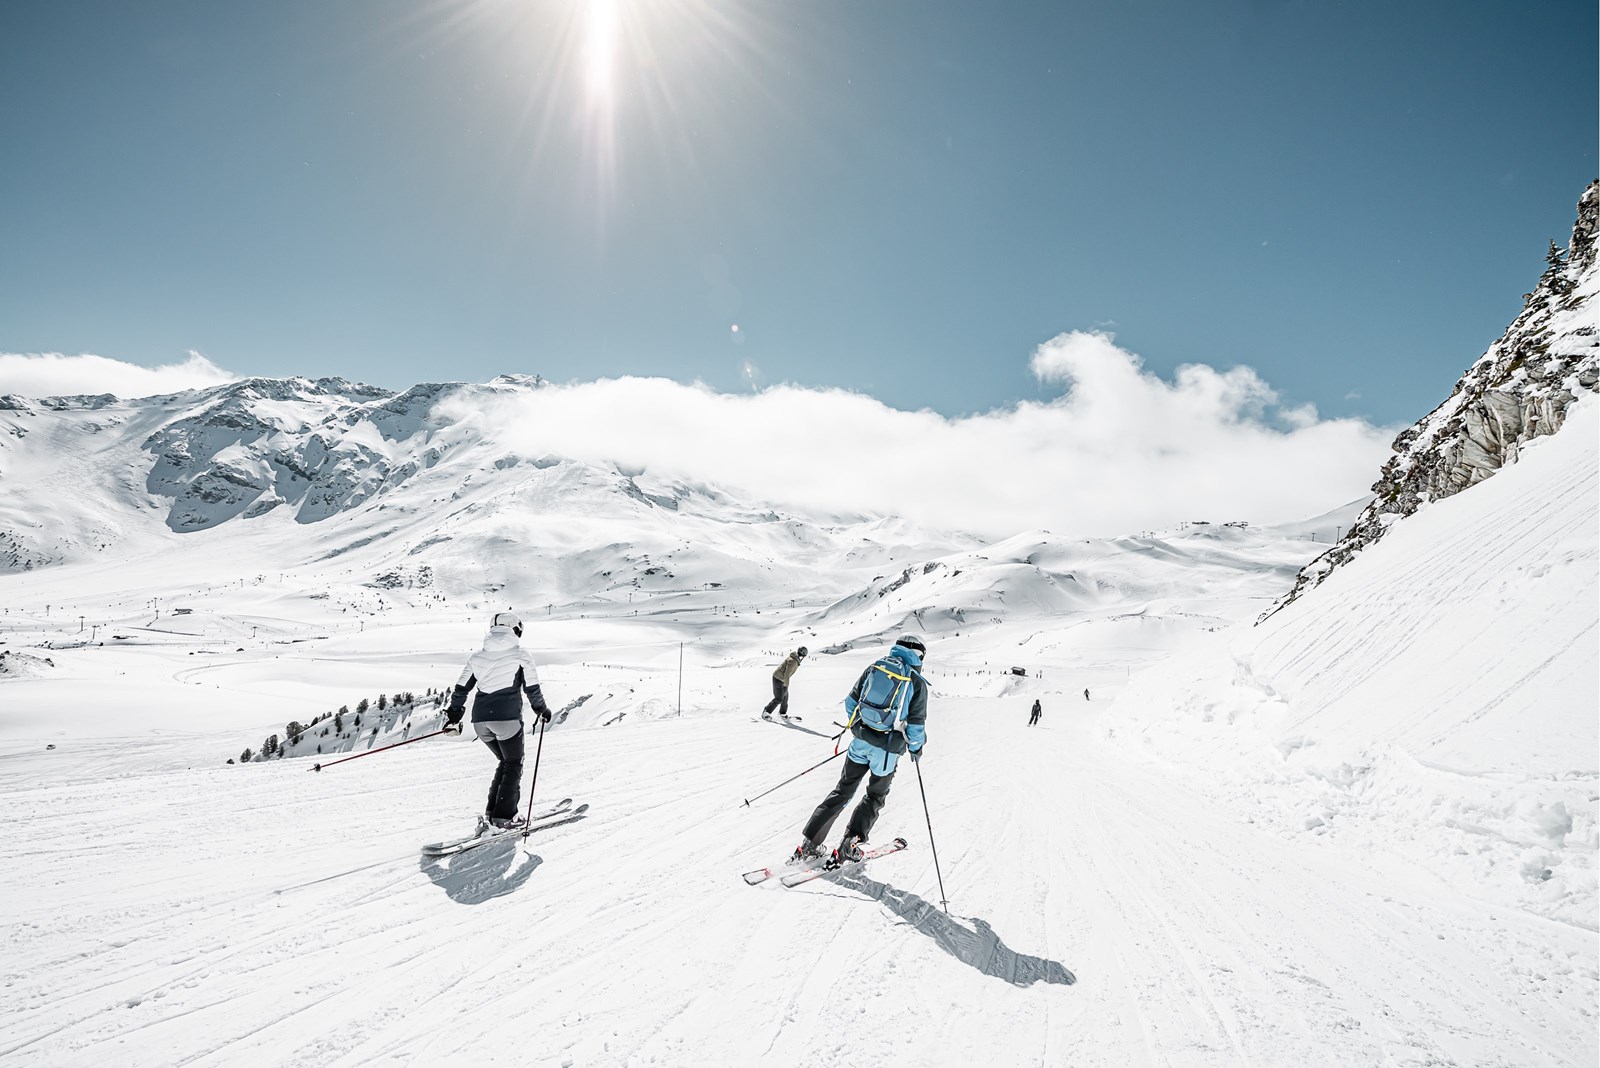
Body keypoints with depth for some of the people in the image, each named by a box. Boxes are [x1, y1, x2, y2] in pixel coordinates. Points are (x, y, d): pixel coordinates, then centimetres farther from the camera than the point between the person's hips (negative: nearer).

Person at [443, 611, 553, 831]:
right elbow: (532, 688, 0)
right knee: (513, 765, 10)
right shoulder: (520, 654, 1)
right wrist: (542, 709, 15)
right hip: (507, 718, -5)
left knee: (505, 762, 22)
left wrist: (454, 715, 25)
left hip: (480, 720, 5)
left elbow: (461, 689, 14)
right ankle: (503, 817, 2)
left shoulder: (477, 656, 14)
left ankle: (491, 813, 16)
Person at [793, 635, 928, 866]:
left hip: (861, 740, 3)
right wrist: (916, 747, 11)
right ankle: (847, 847, 9)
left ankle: (809, 845, 9)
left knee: (843, 790, 14)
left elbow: (851, 702, 7)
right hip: (887, 749, -3)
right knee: (875, 796, 18)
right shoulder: (917, 681, -6)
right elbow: (916, 723, -7)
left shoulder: (875, 667, 4)